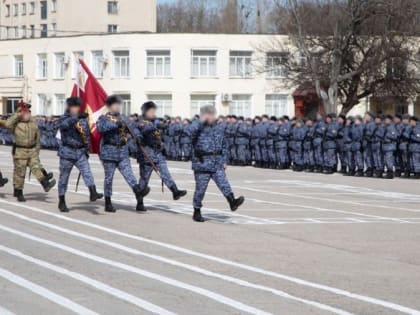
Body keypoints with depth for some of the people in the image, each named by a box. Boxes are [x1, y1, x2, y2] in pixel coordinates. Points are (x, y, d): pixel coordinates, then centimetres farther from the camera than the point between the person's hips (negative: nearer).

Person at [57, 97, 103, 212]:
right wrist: (77, 117, -36)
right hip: (67, 152, -3)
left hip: (80, 152, 3)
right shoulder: (64, 119, -2)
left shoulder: (83, 120, 10)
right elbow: (64, 124, -27)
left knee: (87, 171, -18)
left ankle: (93, 193, -33)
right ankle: (61, 202, 14)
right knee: (64, 177, 5)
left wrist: (86, 148, 14)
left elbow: (87, 134, 20)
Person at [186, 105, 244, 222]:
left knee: (223, 183, -13)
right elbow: (191, 130, -29)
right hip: (202, 164, -4)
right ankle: (197, 212, 14)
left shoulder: (219, 129, 13)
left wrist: (224, 161, 14)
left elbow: (224, 146, 20)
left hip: (217, 164, 4)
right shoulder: (199, 128, -4)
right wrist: (201, 121, -19)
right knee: (200, 188, 3)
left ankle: (232, 202, -28)